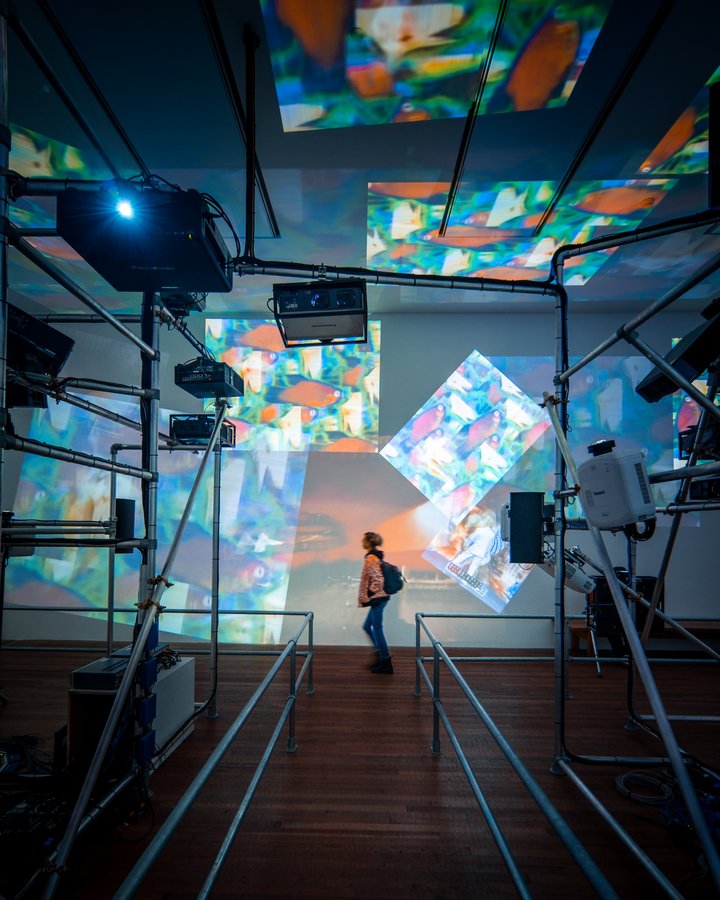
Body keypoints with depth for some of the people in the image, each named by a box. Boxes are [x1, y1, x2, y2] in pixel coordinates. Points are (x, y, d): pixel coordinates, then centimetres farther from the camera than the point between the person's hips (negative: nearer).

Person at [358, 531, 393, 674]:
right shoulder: (376, 556, 12)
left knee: (377, 629, -1)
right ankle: (382, 656, 23)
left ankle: (385, 664, 8)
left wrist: (368, 597, -17)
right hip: (380, 597, 10)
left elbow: (377, 579, -23)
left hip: (376, 598, -10)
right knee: (368, 626, 18)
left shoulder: (371, 558, -16)